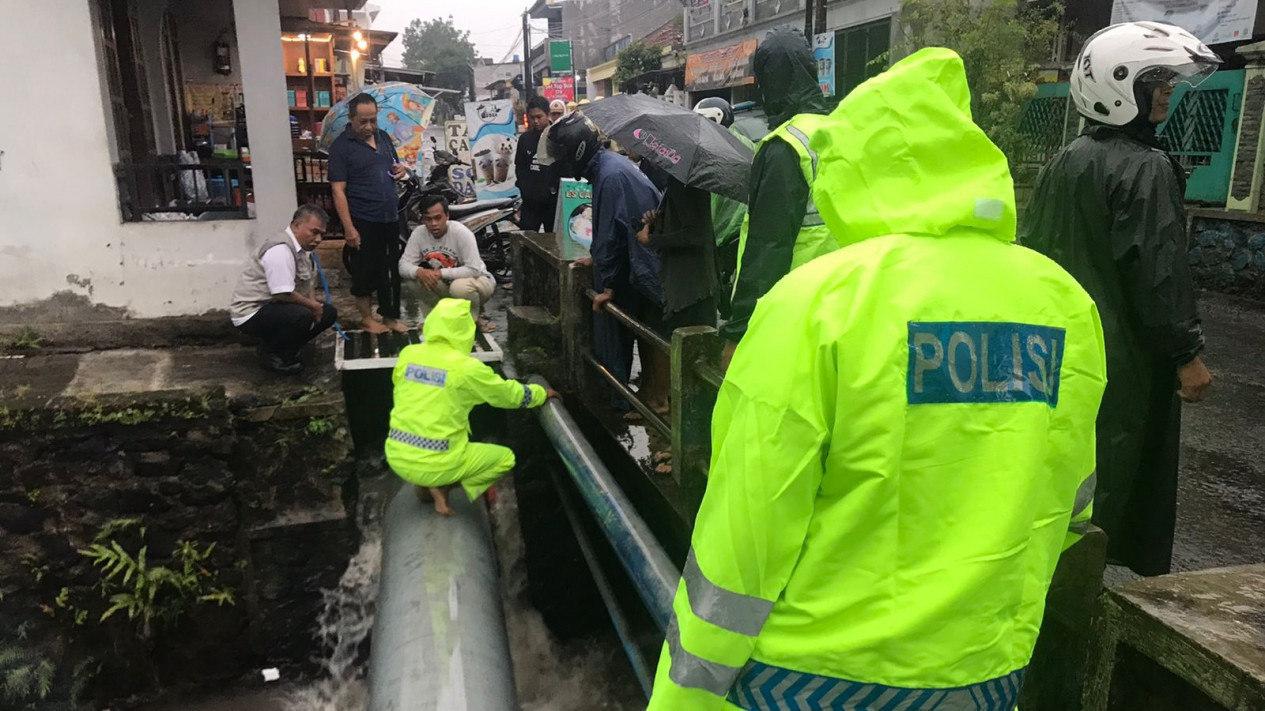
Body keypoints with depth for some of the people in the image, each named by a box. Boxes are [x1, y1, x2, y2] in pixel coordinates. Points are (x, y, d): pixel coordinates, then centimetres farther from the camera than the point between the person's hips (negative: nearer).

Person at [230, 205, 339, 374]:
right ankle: (270, 353, -8)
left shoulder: (302, 248, 8)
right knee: (301, 316, -34)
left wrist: (314, 303, -5)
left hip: (273, 307, 10)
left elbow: (308, 284, 15)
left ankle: (285, 351, 7)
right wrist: (313, 306, -14)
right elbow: (283, 294, -27)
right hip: (251, 313, -10)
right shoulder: (281, 249, -24)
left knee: (328, 312, 3)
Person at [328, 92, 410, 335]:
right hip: (363, 222, -6)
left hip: (390, 217, 6)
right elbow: (338, 190, -14)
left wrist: (402, 169, -1)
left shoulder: (383, 137, 9)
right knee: (365, 270, 5)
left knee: (392, 269, 12)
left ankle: (390, 315, 24)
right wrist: (348, 227, -19)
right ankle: (367, 318, 19)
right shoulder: (341, 146, -10)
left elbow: (394, 166, 25)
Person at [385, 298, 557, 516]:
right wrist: (541, 394, 19)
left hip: (396, 456, 6)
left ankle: (424, 484, 15)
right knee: (505, 457, 15)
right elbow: (509, 393, 1)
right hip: (433, 465, -6)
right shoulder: (466, 367, -13)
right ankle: (441, 486, 1)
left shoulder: (407, 354, 0)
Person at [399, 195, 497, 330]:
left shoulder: (461, 232, -26)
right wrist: (419, 271, -37)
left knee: (460, 287, -37)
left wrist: (441, 272, -36)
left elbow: (474, 270, -30)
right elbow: (403, 266, -14)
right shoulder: (419, 233, -13)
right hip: (447, 284, 5)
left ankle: (475, 318, -5)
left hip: (478, 280, -4)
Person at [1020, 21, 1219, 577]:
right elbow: (1157, 271, -20)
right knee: (1113, 468, 2)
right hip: (1121, 354, -8)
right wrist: (1186, 353, -13)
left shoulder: (1066, 161, 9)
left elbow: (1030, 246, 15)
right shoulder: (1147, 169, -16)